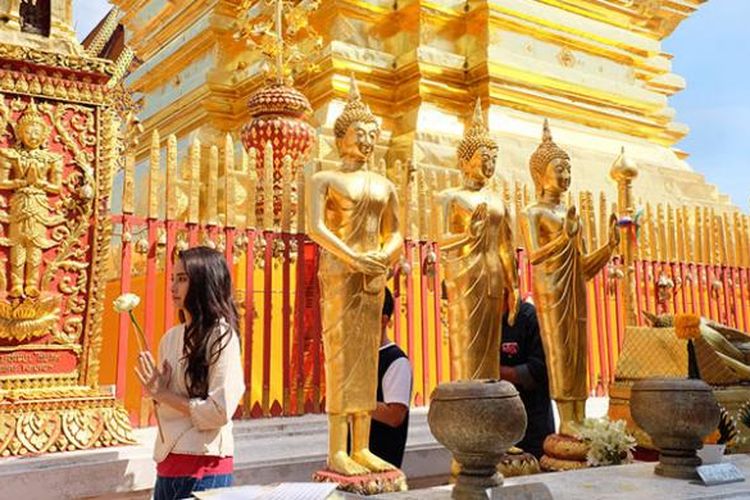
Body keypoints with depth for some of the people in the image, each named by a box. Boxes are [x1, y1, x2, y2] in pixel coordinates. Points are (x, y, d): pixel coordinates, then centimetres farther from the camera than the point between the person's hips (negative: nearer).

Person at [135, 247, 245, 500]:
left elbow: (220, 411, -17)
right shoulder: (170, 338, 8)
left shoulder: (222, 336, -11)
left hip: (203, 468, -6)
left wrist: (164, 395, -10)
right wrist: (155, 390, -3)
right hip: (167, 462, 6)